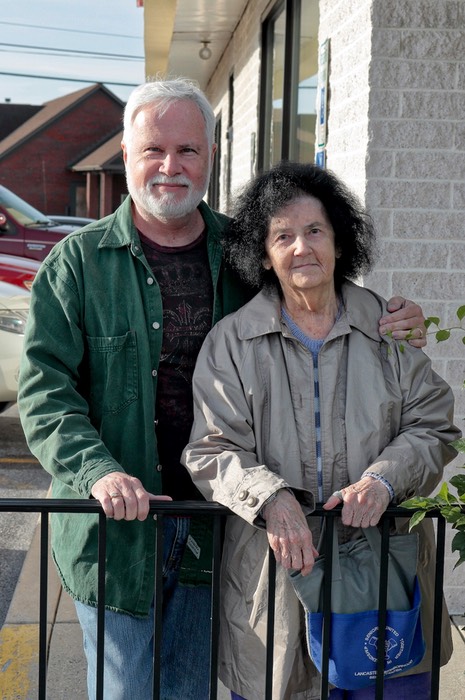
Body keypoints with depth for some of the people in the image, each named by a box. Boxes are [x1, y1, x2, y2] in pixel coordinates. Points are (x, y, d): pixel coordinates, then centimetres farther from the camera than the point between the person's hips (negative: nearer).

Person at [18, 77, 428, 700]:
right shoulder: (79, 262, -4)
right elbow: (44, 386, -9)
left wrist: (388, 327, -3)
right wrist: (98, 471, -25)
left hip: (214, 529, 3)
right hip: (116, 531, -3)